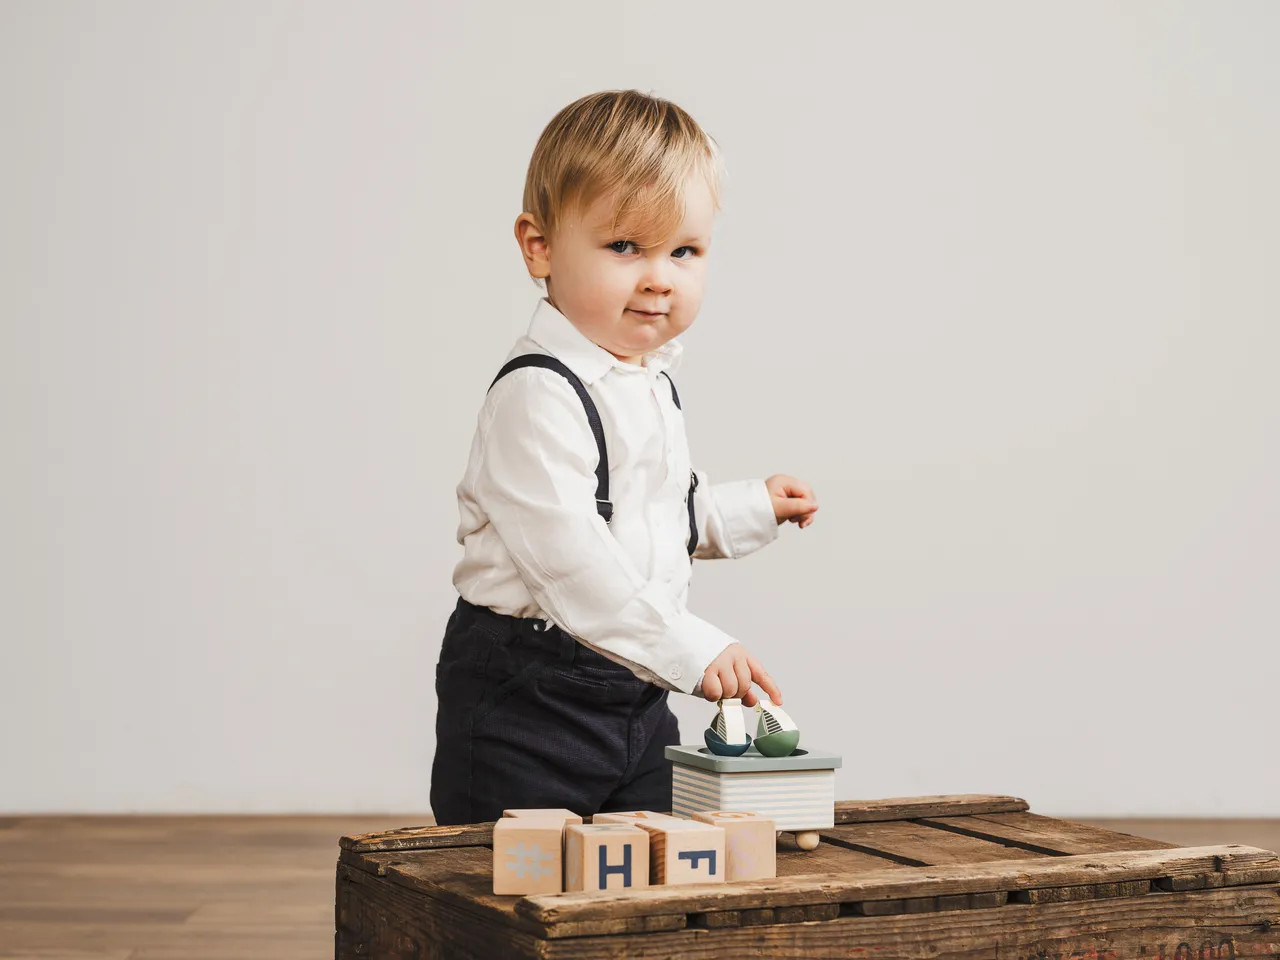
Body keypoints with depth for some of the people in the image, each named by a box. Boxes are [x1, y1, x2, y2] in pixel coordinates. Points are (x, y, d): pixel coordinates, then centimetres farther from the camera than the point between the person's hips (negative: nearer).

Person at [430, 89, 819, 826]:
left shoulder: (652, 380, 10)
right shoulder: (538, 396, -21)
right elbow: (570, 559, -29)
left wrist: (753, 508, 19)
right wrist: (690, 649, -30)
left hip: (634, 695, 9)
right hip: (525, 701, -8)